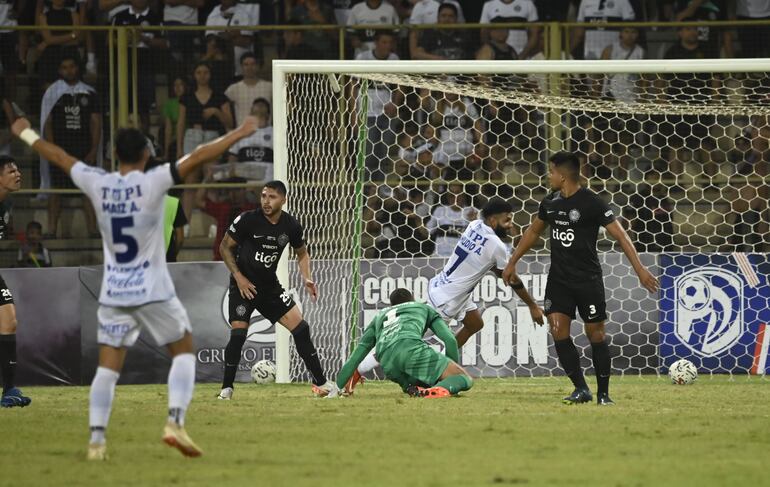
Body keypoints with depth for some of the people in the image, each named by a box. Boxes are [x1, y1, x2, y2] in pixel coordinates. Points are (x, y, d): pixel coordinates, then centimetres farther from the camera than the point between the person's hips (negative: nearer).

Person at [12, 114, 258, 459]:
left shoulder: (98, 184, -1)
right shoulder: (152, 183, -12)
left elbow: (58, 156, 12)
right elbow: (198, 157, -14)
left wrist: (26, 134, 26)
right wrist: (239, 134, -9)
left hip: (113, 294, 3)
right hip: (153, 290, -3)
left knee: (108, 366, 8)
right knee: (184, 350, 11)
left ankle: (96, 439, -2)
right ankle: (175, 422, -7)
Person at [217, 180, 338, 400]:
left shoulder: (291, 225, -6)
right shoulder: (247, 220, -17)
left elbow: (302, 253, 13)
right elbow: (225, 247, -6)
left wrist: (307, 278, -4)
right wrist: (239, 277, -13)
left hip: (270, 286, 4)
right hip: (243, 285, -4)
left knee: (300, 327, -4)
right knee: (238, 334, -16)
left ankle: (321, 383, 5)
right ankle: (227, 388, 0)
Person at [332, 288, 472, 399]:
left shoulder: (379, 316, 40)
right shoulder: (424, 308, 34)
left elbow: (354, 359, 37)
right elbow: (450, 339, 20)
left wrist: (337, 391, 41)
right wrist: (453, 372, 30)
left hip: (388, 367, 4)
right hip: (411, 348, -4)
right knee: (466, 380, 0)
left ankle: (415, 389, -8)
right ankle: (443, 388, -32)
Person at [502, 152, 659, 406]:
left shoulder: (591, 203, -14)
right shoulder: (550, 202, 6)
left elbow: (620, 235, -15)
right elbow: (533, 231, 23)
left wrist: (639, 269, -21)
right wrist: (512, 263, 25)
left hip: (588, 279, -5)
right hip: (559, 278, 5)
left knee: (595, 334, -1)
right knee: (558, 331, -7)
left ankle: (603, 393, 10)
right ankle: (581, 389, -1)